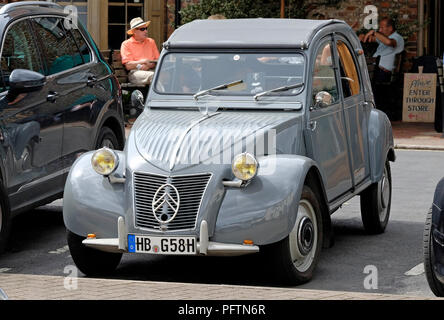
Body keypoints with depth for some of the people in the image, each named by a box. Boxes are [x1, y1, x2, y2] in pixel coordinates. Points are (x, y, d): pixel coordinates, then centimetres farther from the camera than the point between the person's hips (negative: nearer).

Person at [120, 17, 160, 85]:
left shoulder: (151, 42, 23)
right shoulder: (126, 44, 9)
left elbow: (157, 61, 14)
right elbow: (128, 66, -1)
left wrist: (149, 65, -8)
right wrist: (141, 62, -14)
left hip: (151, 70, 4)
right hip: (135, 72, -4)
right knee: (152, 75, -37)